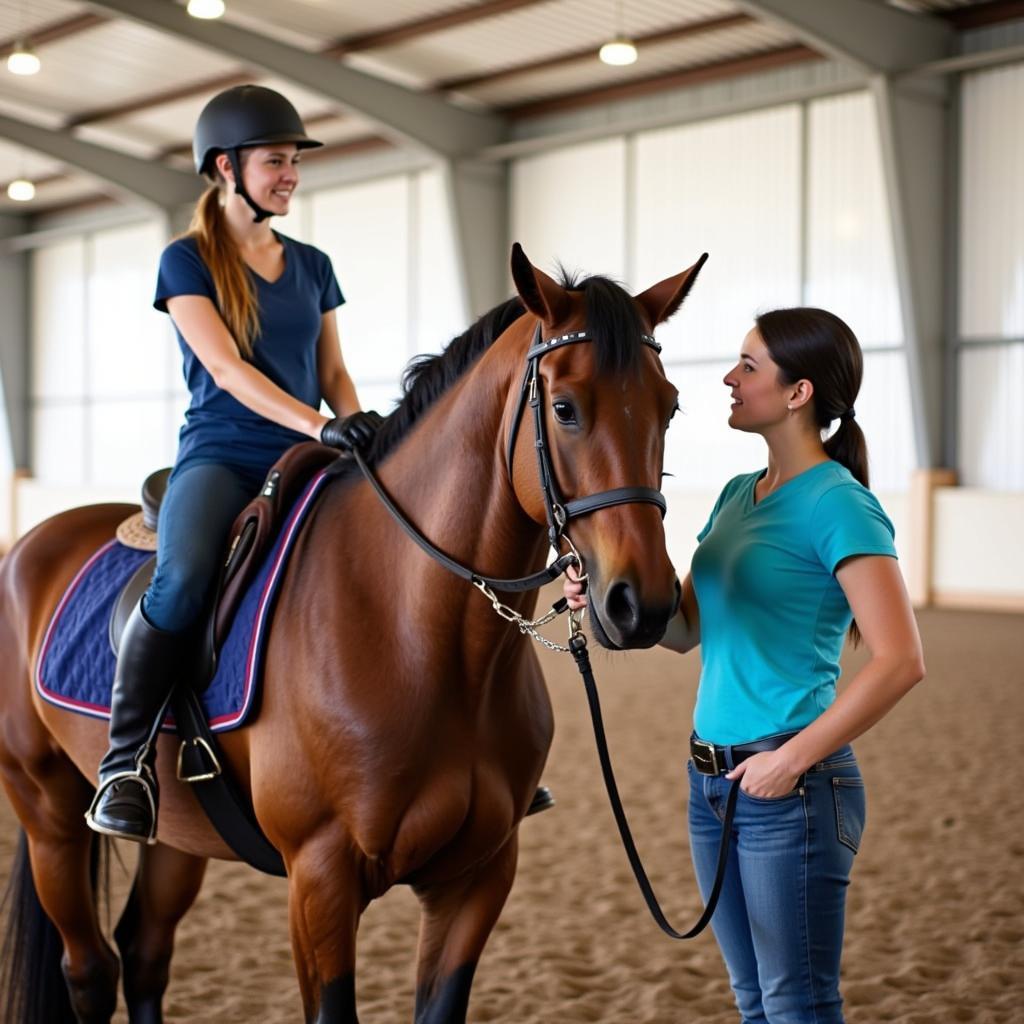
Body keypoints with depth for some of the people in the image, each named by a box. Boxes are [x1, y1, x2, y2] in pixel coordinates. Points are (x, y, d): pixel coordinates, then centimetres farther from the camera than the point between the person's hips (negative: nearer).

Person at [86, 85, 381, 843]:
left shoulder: (312, 266, 17)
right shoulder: (187, 260, 1)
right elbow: (226, 367, -12)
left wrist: (360, 426, -6)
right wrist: (318, 424, -24)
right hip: (221, 458, -5)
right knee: (182, 581, -35)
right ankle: (126, 762, -21)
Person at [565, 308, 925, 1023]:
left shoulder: (839, 504, -14)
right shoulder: (737, 495, 11)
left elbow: (902, 661, -21)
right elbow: (687, 629, 14)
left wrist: (794, 760, -19)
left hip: (790, 786, -8)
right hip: (712, 777, 8)